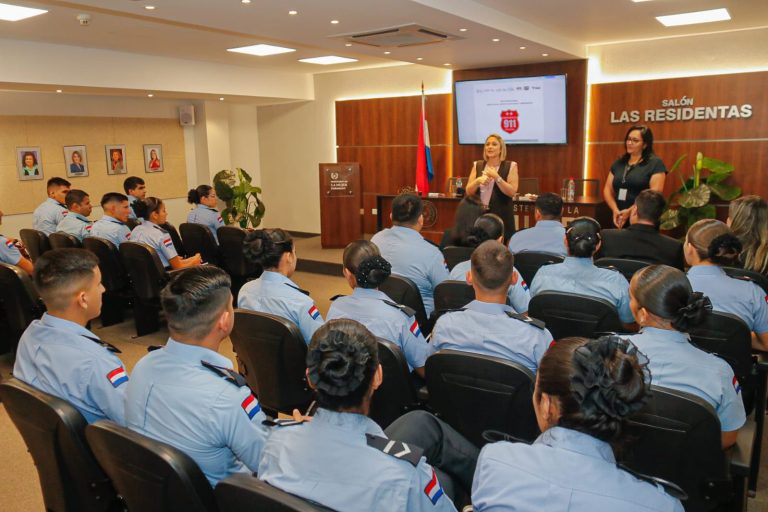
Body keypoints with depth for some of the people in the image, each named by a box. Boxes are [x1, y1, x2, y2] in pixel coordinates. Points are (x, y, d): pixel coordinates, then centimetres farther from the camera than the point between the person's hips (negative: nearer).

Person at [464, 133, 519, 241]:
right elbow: (468, 191, 6)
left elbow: (512, 192, -8)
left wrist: (497, 177, -17)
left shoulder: (510, 166, 0)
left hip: (501, 216, -3)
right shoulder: (477, 165, 9)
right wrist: (478, 181, -12)